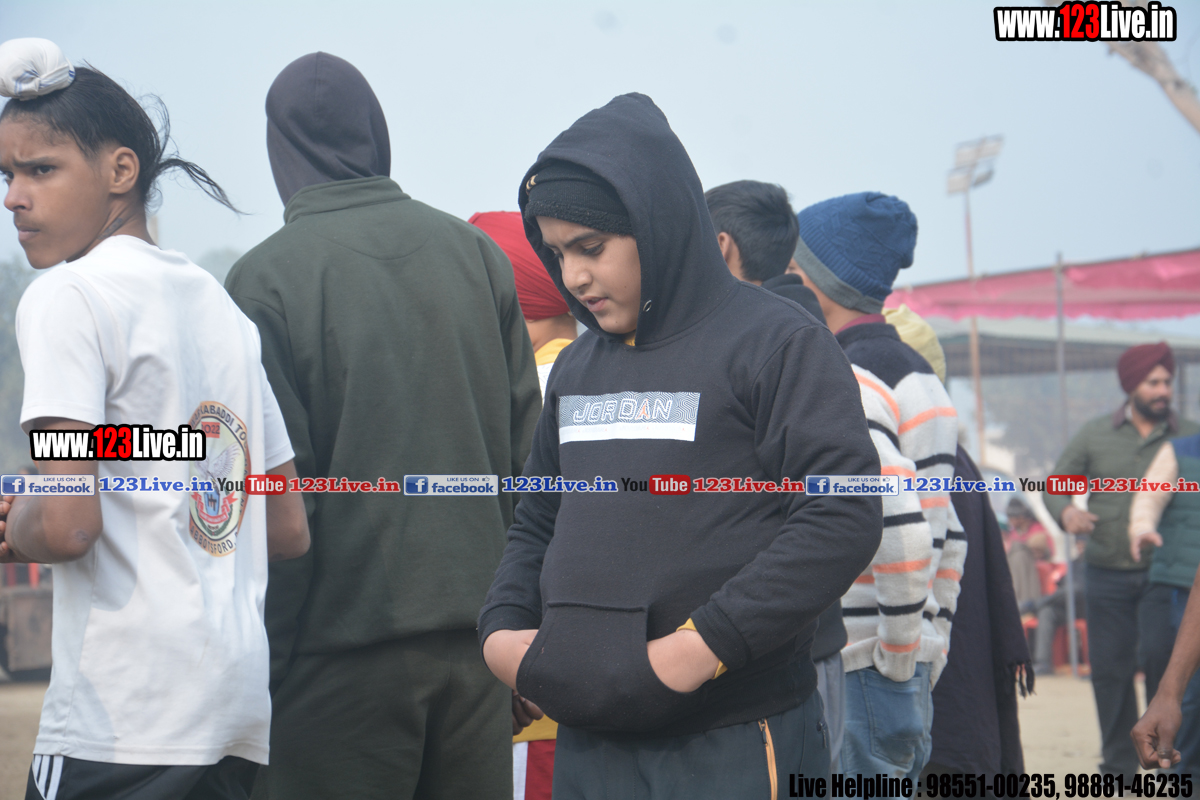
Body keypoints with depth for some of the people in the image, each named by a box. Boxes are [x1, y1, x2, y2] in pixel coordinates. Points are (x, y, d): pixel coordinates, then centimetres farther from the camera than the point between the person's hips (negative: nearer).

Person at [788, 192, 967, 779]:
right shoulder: (919, 374, 16)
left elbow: (899, 532, -26)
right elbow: (948, 536, 20)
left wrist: (896, 656, -15)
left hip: (858, 679, -9)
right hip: (914, 674, 10)